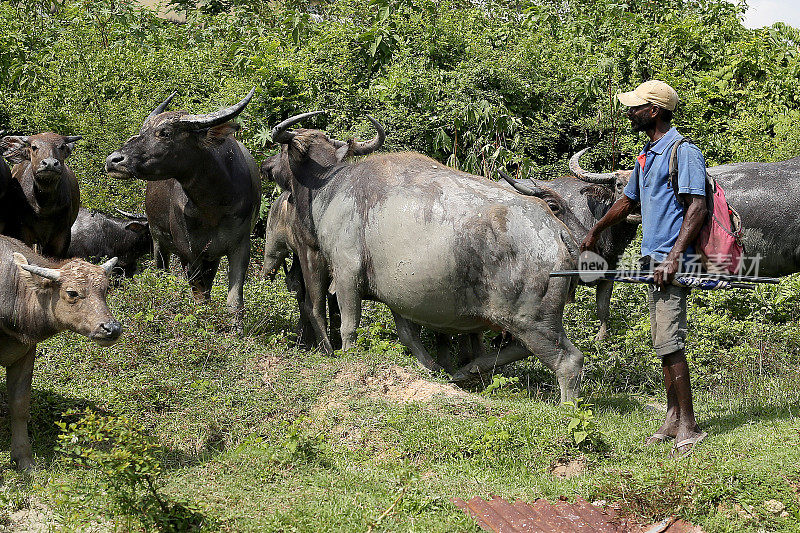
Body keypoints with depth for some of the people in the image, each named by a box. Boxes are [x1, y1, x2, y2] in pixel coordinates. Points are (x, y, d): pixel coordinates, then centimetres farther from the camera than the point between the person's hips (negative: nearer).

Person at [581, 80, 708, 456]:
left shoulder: (684, 153, -10)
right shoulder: (647, 156, 19)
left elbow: (697, 207, -18)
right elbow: (628, 201, 34)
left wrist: (674, 257, -25)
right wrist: (595, 231, 46)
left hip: (672, 260, -9)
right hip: (652, 258, 9)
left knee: (669, 343, -13)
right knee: (663, 343, 9)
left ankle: (688, 427, -12)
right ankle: (672, 420, 13)